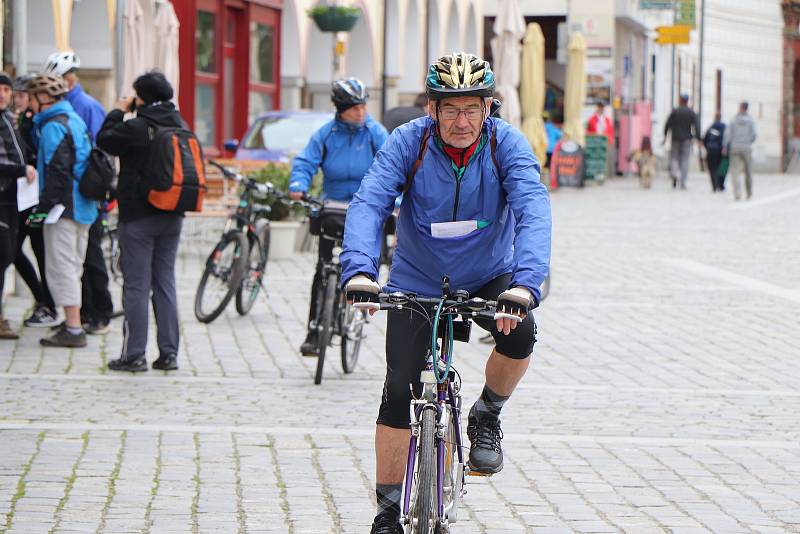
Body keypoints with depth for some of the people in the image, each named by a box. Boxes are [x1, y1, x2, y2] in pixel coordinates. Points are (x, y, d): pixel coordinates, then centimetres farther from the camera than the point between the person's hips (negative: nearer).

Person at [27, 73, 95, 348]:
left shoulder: (52, 126, -14)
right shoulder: (75, 120, 16)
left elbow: (57, 170, -20)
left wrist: (45, 207, -19)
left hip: (63, 208, -9)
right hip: (83, 207, 10)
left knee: (61, 267, -8)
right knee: (72, 266, 17)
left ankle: (73, 330, -10)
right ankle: (73, 323, 23)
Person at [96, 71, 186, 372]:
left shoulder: (135, 128, -16)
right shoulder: (181, 126, 5)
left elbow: (104, 140, -2)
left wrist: (118, 111, 8)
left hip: (138, 216, -6)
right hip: (172, 216, 6)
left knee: (136, 285, -2)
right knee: (165, 283, 11)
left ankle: (134, 355, -1)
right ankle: (169, 353, 11)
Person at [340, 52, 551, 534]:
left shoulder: (506, 143, -19)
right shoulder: (408, 142, -19)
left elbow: (534, 210, -31)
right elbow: (369, 203, -29)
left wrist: (526, 282, -49)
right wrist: (359, 269, -48)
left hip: (489, 278, 0)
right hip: (417, 283, 0)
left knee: (520, 333, -30)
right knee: (400, 392, -8)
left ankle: (487, 416, 1)